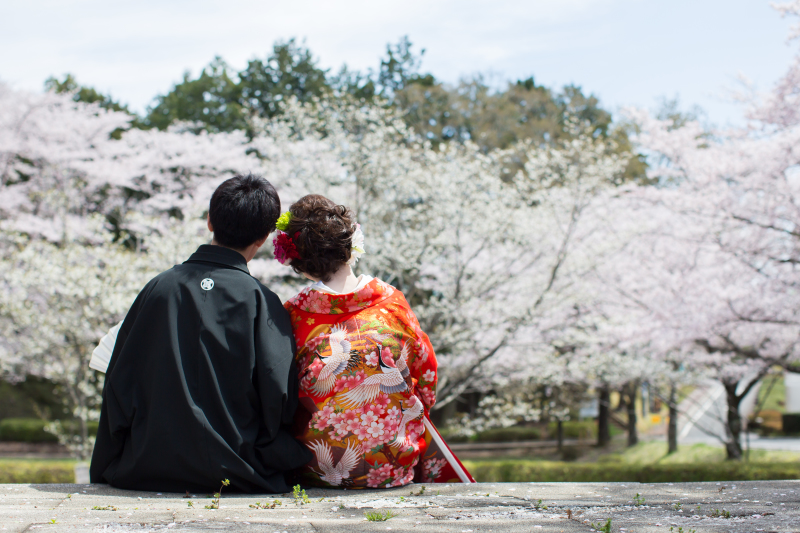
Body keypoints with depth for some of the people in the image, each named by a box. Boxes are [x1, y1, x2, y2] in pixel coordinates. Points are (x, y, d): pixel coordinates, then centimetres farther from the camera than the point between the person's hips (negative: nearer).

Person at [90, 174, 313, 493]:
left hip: (146, 473, 4)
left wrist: (106, 469, 16)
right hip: (231, 474, -4)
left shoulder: (158, 288, 0)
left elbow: (119, 380, 4)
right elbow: (279, 395, -12)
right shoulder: (259, 301, -8)